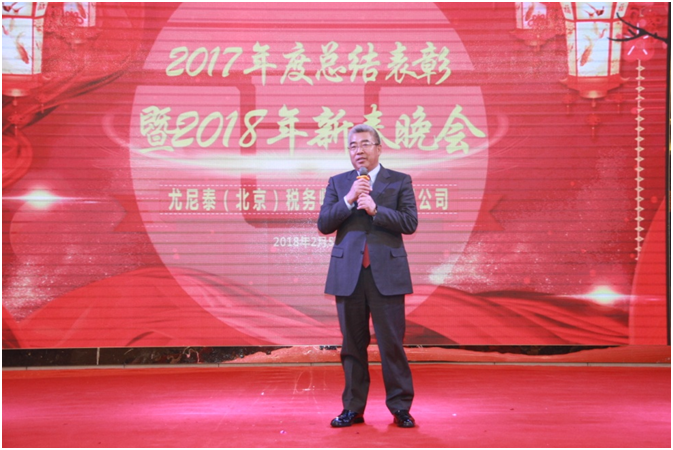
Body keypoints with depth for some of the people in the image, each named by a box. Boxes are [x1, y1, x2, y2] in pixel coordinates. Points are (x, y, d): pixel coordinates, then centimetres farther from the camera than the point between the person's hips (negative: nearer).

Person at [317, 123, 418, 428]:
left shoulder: (400, 181, 6)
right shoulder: (338, 183, 12)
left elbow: (410, 222, -5)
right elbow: (323, 225, 2)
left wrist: (375, 209, -15)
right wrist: (348, 200, -10)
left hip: (386, 273, -2)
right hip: (348, 274, 2)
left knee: (392, 343, 0)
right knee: (352, 344, 8)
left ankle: (400, 407, 10)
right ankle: (353, 408, 16)